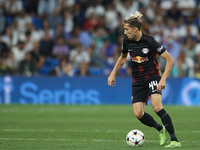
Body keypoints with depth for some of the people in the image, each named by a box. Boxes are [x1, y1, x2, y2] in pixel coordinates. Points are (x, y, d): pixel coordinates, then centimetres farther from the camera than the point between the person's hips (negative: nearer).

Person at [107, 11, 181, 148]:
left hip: (152, 76, -5)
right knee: (138, 114, -9)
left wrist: (163, 79, -20)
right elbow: (123, 58, 21)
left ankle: (175, 140, -21)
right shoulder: (127, 41, -1)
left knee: (157, 107, -26)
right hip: (137, 80, 5)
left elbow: (170, 60, -13)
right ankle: (160, 129, 19)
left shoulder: (150, 42, -18)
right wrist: (113, 73, 14)